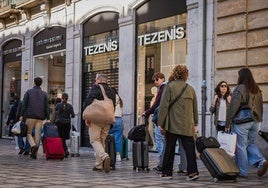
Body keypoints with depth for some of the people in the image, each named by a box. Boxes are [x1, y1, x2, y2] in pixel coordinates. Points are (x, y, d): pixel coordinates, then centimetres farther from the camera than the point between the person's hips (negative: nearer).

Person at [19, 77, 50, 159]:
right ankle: (34, 153, 0)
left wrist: (21, 115, -2)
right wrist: (48, 118, 4)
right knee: (38, 134, 2)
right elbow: (46, 107, 5)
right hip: (40, 117, 2)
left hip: (30, 116, -2)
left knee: (28, 132, 6)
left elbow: (24, 104, -3)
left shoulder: (28, 92, 4)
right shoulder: (44, 94, 9)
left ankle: (33, 145, -22)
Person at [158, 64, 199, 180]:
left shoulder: (170, 86, -4)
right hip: (187, 126, 3)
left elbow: (164, 106, -8)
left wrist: (161, 123, -4)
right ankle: (192, 172, -7)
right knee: (189, 148, 2)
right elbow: (195, 108, 15)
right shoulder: (190, 88, 10)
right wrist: (195, 123, 22)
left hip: (172, 124, -3)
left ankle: (167, 172, 12)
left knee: (169, 149, 6)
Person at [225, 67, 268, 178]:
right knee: (250, 143, 18)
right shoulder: (257, 90, 9)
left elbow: (233, 108, -13)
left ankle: (242, 172, 6)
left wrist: (227, 124, -9)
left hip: (242, 122, -6)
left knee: (241, 146, 2)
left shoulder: (240, 89, -11)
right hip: (256, 122, 6)